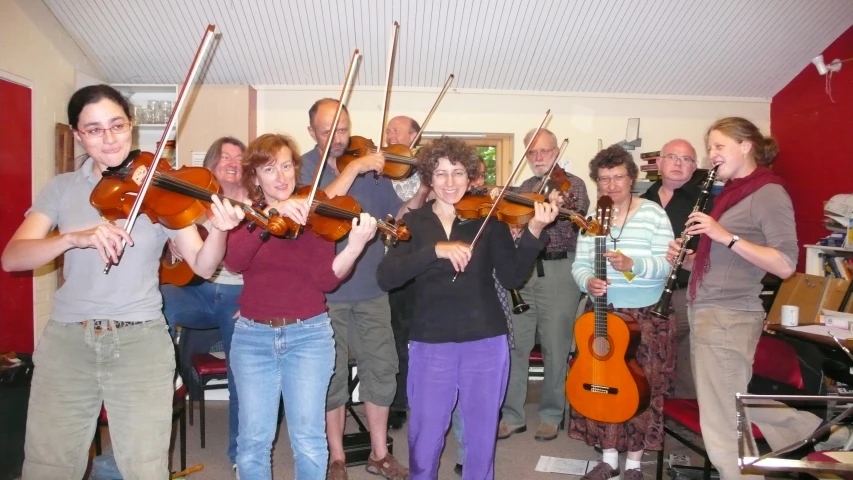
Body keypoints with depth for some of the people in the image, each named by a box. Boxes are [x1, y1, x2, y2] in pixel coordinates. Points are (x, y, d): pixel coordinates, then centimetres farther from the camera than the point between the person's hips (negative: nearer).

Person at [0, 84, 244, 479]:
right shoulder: (61, 188, 6)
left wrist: (218, 230, -27)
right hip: (67, 342, 2)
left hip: (141, 342, -1)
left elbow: (203, 266, -6)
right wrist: (75, 237, -23)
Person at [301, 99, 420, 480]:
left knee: (381, 368, 8)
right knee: (332, 375, 7)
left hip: (371, 287, 4)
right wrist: (354, 168, -24)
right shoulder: (305, 165, -4)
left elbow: (397, 216, 6)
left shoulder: (370, 165, 7)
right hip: (326, 289, -3)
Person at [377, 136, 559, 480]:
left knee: (482, 431, 13)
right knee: (425, 434, 9)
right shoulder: (413, 223, 2)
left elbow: (512, 276, -8)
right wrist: (435, 249, -24)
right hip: (430, 342, 0)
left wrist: (534, 231, -22)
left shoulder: (490, 220, 1)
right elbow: (385, 278, -12)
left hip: (486, 340, 1)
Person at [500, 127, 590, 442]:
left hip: (559, 271, -3)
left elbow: (578, 213, -15)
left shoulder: (572, 184, 4)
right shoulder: (523, 188, 17)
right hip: (522, 269, 4)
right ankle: (513, 415, 14)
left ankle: (551, 415, 18)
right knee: (514, 344, 2)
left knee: (556, 347, 3)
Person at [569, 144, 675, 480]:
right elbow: (579, 264, 0)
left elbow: (667, 264, -13)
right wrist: (587, 282, -22)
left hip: (647, 315, -3)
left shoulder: (653, 213, -7)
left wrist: (633, 265, -30)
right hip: (602, 312, 4)